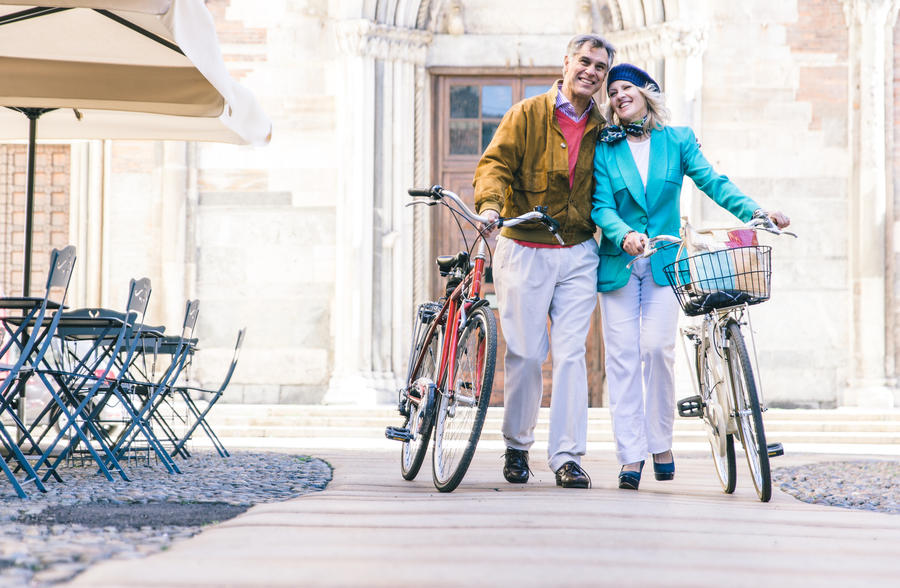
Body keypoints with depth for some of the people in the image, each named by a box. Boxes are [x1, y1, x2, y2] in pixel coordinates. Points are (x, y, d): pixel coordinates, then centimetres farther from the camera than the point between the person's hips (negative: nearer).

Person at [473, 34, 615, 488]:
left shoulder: (602, 130, 10)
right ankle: (517, 446, 20)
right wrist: (491, 204, -27)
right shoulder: (527, 115, 0)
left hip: (578, 254, 2)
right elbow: (495, 163, -9)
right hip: (525, 251, -2)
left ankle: (567, 457, 0)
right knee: (525, 354, 0)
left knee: (571, 354, -4)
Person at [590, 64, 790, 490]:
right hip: (618, 263, 0)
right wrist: (624, 235, -24)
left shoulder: (677, 140, 7)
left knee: (657, 348, -12)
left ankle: (660, 443, 6)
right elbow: (601, 206, -4)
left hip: (663, 262, 0)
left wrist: (755, 211, -17)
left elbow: (712, 182, -2)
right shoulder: (605, 149, 5)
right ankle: (630, 455, -2)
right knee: (622, 355, -5)